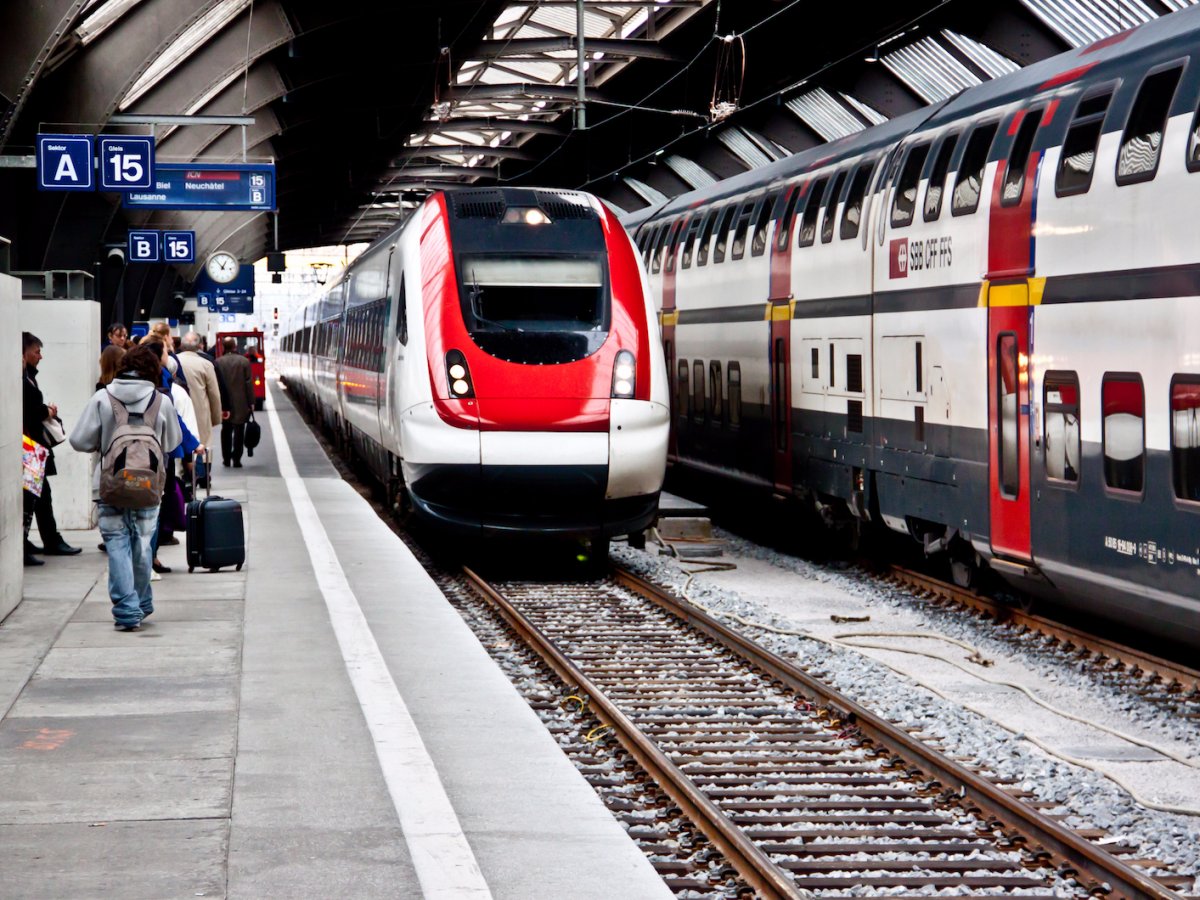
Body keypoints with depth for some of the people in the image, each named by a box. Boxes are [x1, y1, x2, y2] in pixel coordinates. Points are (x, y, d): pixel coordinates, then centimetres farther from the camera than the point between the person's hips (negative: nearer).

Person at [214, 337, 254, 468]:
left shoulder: (218, 362, -4)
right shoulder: (244, 361, -7)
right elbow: (249, 383, -6)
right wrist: (251, 402, 1)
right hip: (240, 403, -2)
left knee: (226, 431, 14)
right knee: (238, 431, 2)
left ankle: (226, 458, 17)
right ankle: (236, 459, -1)